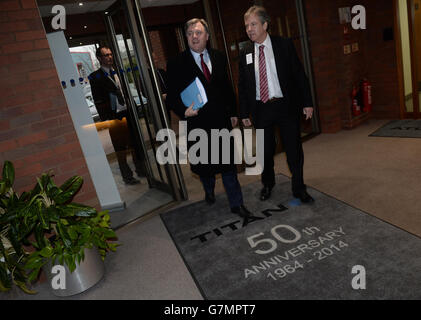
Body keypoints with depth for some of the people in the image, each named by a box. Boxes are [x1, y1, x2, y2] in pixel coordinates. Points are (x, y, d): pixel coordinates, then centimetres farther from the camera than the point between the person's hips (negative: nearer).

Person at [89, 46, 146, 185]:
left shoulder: (118, 72, 12)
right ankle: (127, 176, 14)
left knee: (134, 144, 12)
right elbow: (97, 101, -6)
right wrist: (105, 119, -12)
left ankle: (140, 169, 26)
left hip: (128, 113, 5)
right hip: (114, 117, -4)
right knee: (120, 148, 4)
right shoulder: (95, 77, -3)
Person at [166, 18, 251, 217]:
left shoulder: (219, 58, 7)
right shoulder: (176, 64, -6)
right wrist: (184, 111, -23)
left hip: (221, 120, 2)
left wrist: (233, 112, 11)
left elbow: (227, 87, 13)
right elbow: (171, 96, -6)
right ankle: (209, 191, 44)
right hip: (197, 123, -2)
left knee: (228, 163, 5)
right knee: (204, 164, 16)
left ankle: (236, 203, 16)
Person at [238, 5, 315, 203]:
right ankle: (267, 184, 36)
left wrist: (307, 102, -3)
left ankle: (298, 189, 23)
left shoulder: (284, 45, -1)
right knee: (265, 150, 13)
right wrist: (244, 113, 5)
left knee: (294, 149, 5)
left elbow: (299, 75, 0)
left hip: (286, 105, -1)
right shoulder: (245, 53, 4)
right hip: (260, 109, 2)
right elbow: (242, 86, 8)